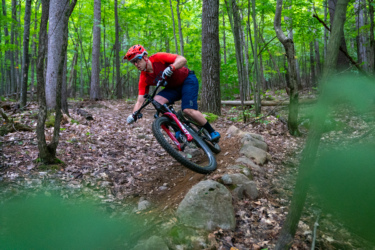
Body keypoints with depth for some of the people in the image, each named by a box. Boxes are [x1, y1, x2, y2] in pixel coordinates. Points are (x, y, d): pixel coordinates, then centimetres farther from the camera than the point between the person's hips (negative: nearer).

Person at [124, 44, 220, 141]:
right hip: (173, 87, 6)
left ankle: (213, 132, -6)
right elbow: (140, 100, -13)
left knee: (188, 110, -24)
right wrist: (133, 115, -29)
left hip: (187, 80, -6)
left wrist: (171, 68, -48)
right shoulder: (144, 79, -9)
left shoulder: (158, 58, -23)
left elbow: (182, 59, -30)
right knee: (157, 100, -20)